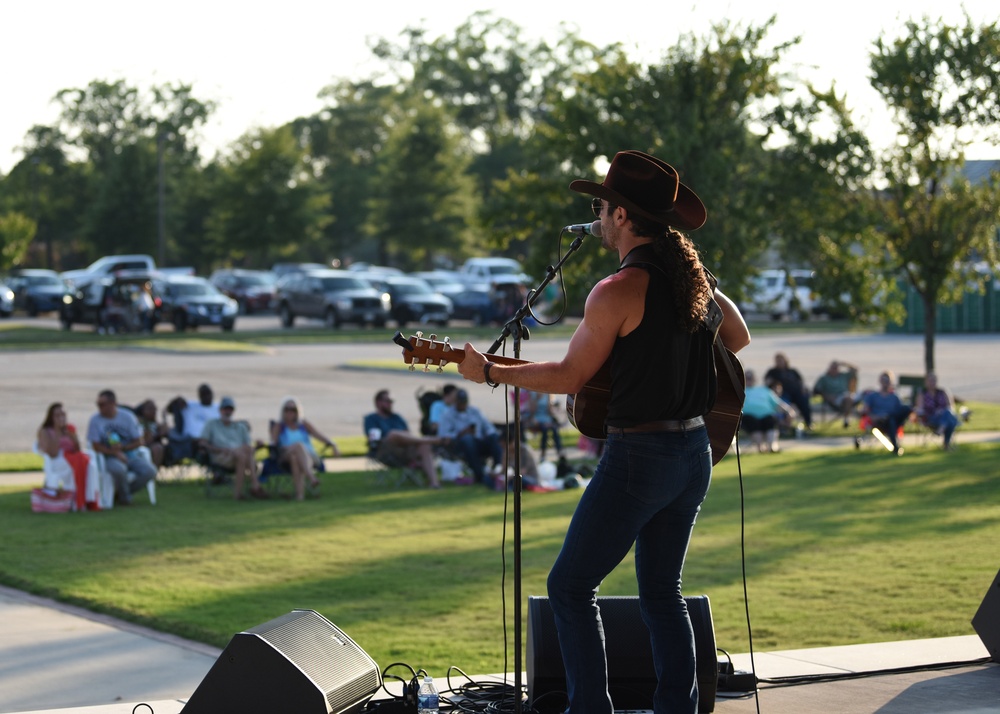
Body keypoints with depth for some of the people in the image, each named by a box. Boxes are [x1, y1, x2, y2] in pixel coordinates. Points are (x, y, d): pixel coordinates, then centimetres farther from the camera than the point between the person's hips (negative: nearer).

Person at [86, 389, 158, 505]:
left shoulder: (127, 417, 0)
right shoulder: (95, 420, -4)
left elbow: (138, 442, 3)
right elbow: (97, 446, -7)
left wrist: (122, 447, -13)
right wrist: (116, 453, -20)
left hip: (130, 455, 3)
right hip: (110, 457, -3)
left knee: (150, 471, -23)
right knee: (119, 469, -39)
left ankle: (120, 493, 0)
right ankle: (124, 496, -7)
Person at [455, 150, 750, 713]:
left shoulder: (618, 292, -16)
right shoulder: (698, 279, 7)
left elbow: (571, 377, -8)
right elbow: (738, 337, 25)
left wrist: (488, 372, 2)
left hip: (638, 455, -8)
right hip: (695, 450, 8)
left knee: (572, 586, 4)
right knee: (663, 591, 16)